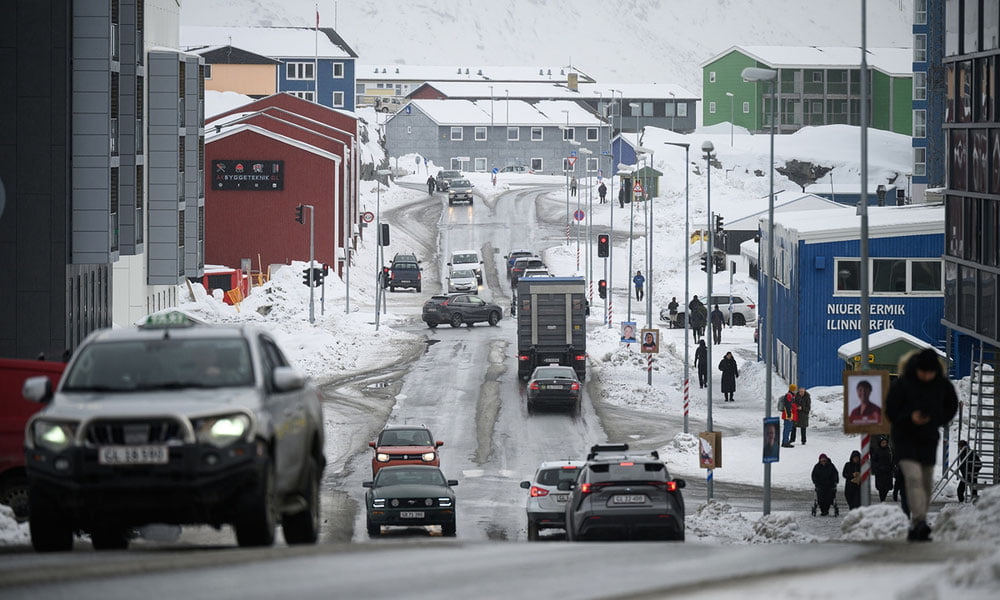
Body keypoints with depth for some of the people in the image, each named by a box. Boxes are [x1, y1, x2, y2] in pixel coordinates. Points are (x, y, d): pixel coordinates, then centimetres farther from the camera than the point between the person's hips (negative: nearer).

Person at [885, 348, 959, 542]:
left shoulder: (943, 385, -2)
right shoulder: (902, 384, -13)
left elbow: (951, 407, 13)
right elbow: (891, 411, -8)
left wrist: (937, 421, -5)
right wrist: (910, 417, -26)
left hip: (929, 439, 5)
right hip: (905, 438, -5)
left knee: (927, 483, 9)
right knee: (913, 477, -21)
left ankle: (916, 528, 21)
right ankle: (919, 522, -30)